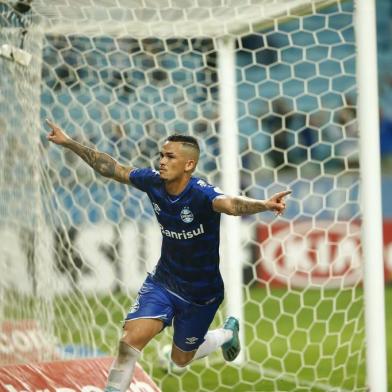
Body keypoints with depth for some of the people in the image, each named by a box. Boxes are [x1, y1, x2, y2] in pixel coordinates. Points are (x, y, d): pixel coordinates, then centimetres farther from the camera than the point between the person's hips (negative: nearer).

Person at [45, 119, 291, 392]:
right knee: (132, 339, -20)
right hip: (162, 281, 3)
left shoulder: (201, 194, -30)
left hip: (201, 292, -3)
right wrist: (69, 143, 3)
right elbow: (111, 168, 0)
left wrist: (263, 205, -72)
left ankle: (228, 333, 47)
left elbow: (230, 204, -51)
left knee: (181, 358, 17)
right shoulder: (154, 182, -14)